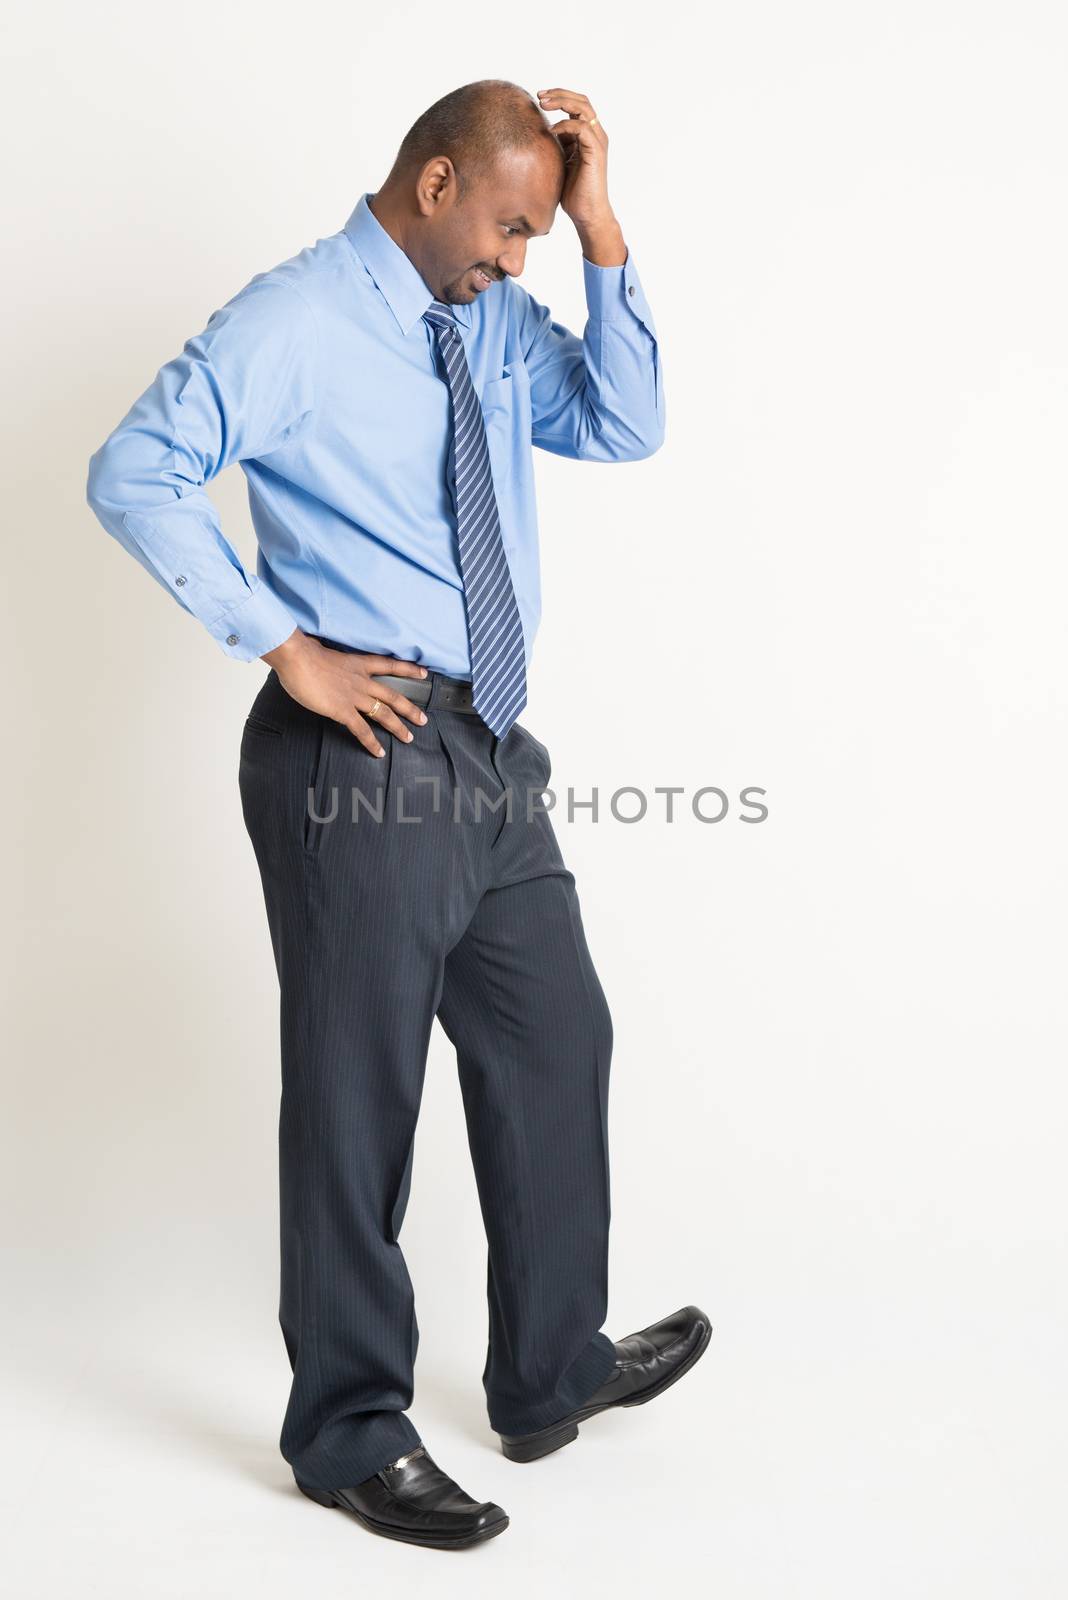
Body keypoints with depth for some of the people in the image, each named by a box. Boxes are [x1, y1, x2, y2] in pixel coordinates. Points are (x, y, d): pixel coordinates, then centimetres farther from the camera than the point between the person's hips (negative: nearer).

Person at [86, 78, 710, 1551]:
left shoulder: (499, 321, 13)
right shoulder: (293, 324, -9)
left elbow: (627, 425, 3)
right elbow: (132, 475, -16)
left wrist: (602, 234, -4)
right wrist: (284, 647, -17)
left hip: (491, 756, 8)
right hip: (366, 753, -8)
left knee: (557, 1043, 16)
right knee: (357, 1093, 2)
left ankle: (553, 1372, 35)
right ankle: (350, 1430, 21)